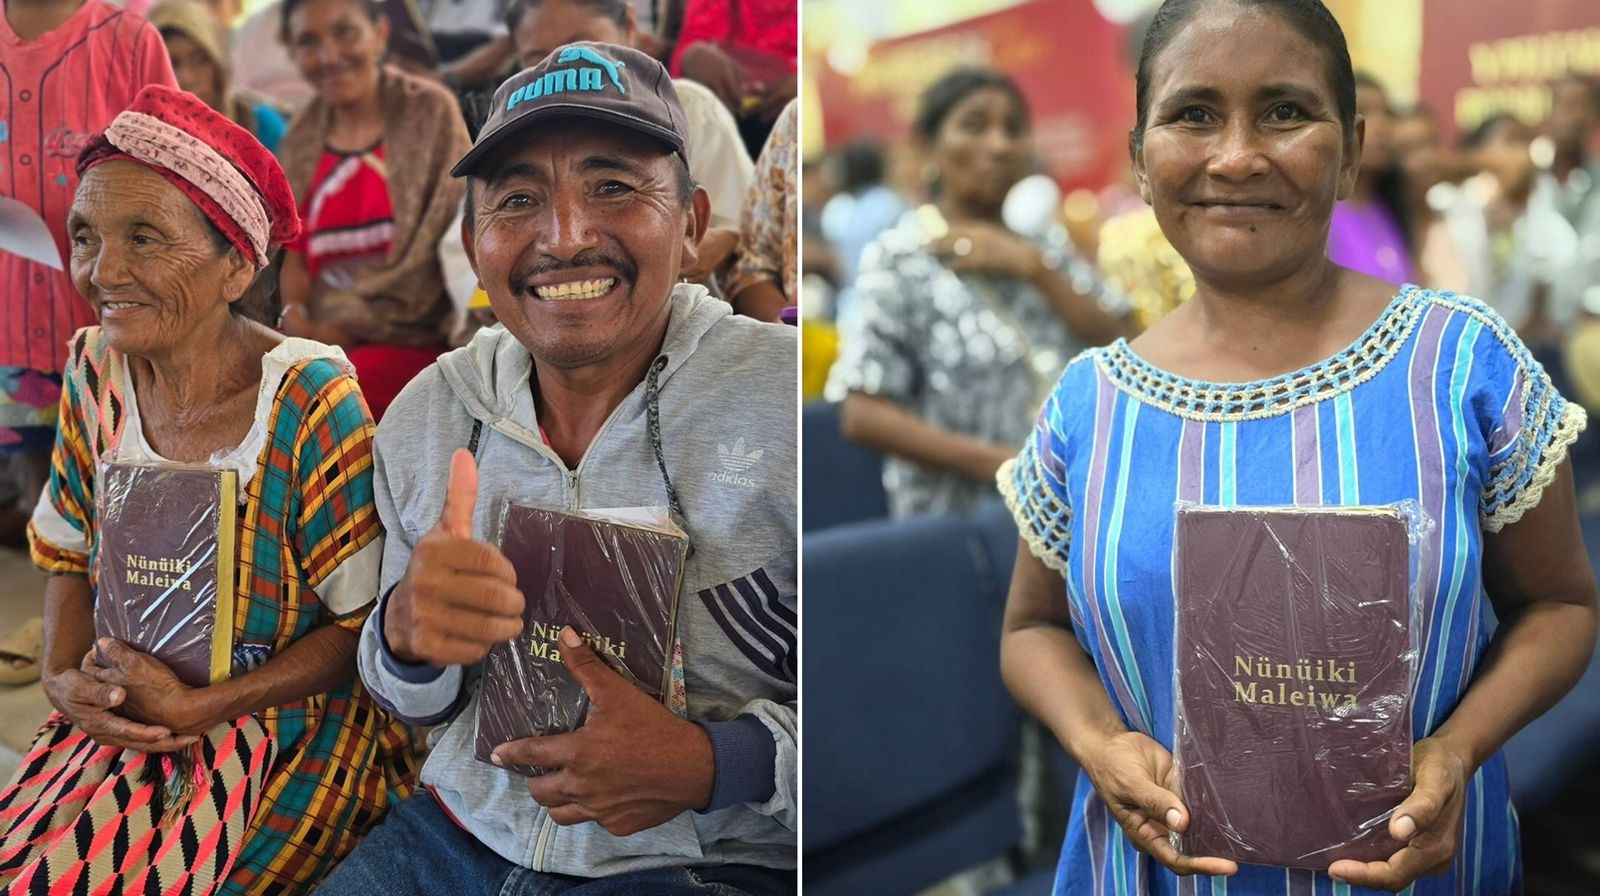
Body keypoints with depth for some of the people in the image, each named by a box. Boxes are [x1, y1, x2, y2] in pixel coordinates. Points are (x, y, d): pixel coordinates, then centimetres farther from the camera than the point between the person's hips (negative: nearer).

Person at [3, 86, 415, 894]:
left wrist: (198, 708, -19)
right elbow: (68, 556, 11)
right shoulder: (96, 372, -1)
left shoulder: (310, 402, -19)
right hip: (120, 718, 5)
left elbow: (365, 626, -14)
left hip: (287, 732, -5)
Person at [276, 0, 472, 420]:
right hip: (319, 335, 4)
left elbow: (451, 243, -6)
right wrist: (293, 316, -6)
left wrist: (344, 331, -9)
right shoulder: (301, 141, 12)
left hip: (407, 338, -4)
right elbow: (296, 253, 17)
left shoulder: (430, 112, -1)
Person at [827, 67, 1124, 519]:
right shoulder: (898, 257, -3)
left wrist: (1034, 267, -6)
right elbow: (865, 416, -10)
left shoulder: (1046, 246, 12)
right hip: (960, 515, -4)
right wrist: (1000, 463, -15)